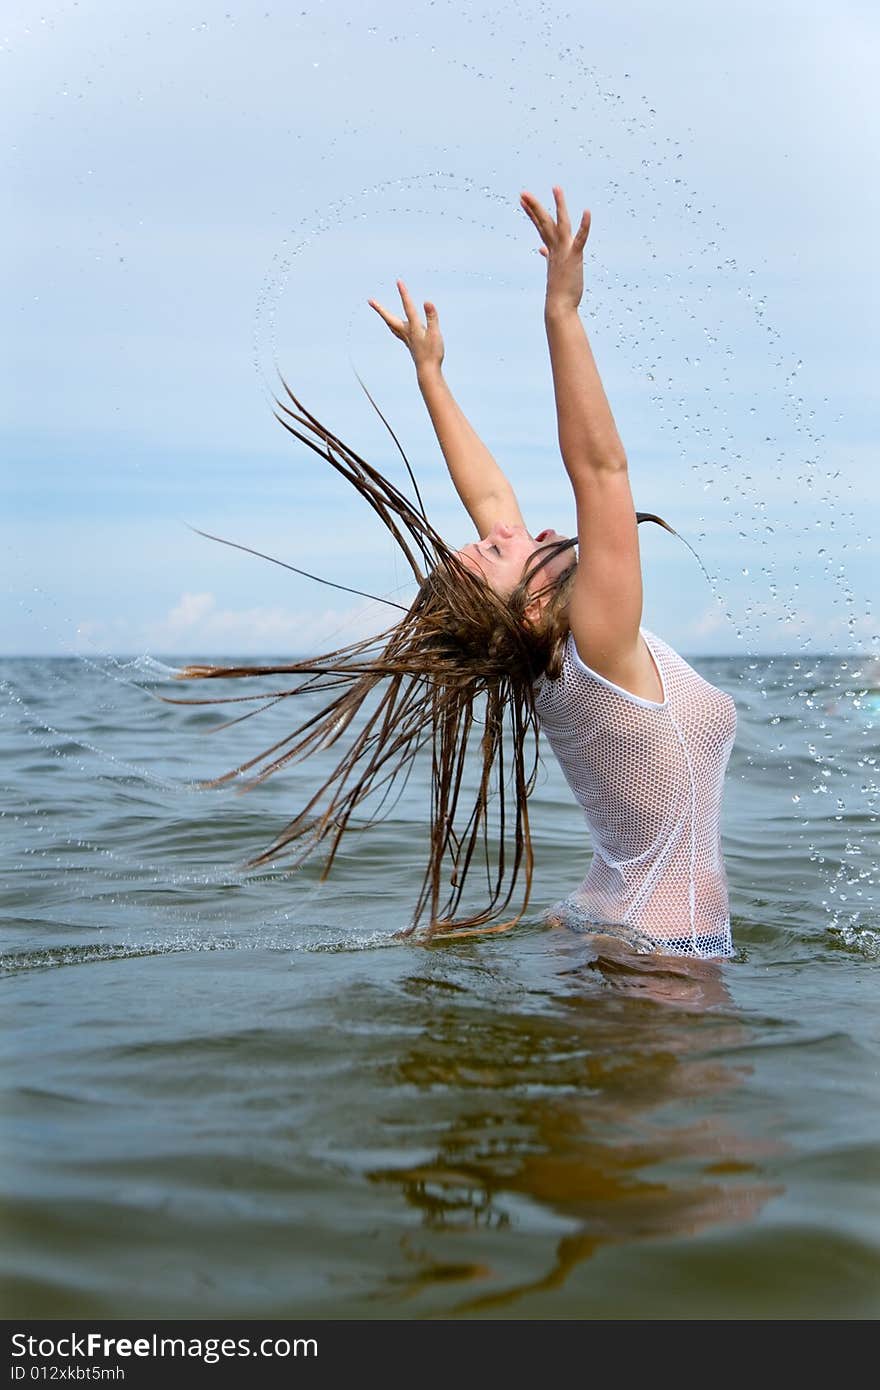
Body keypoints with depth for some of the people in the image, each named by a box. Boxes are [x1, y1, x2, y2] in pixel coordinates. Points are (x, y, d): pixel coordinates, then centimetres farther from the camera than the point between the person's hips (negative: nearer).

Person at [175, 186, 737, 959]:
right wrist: (563, 312, -30)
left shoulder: (545, 658, 1)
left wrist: (430, 371, 15)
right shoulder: (600, 655, -20)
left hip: (599, 925, 8)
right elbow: (600, 467, -28)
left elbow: (487, 496, 9)